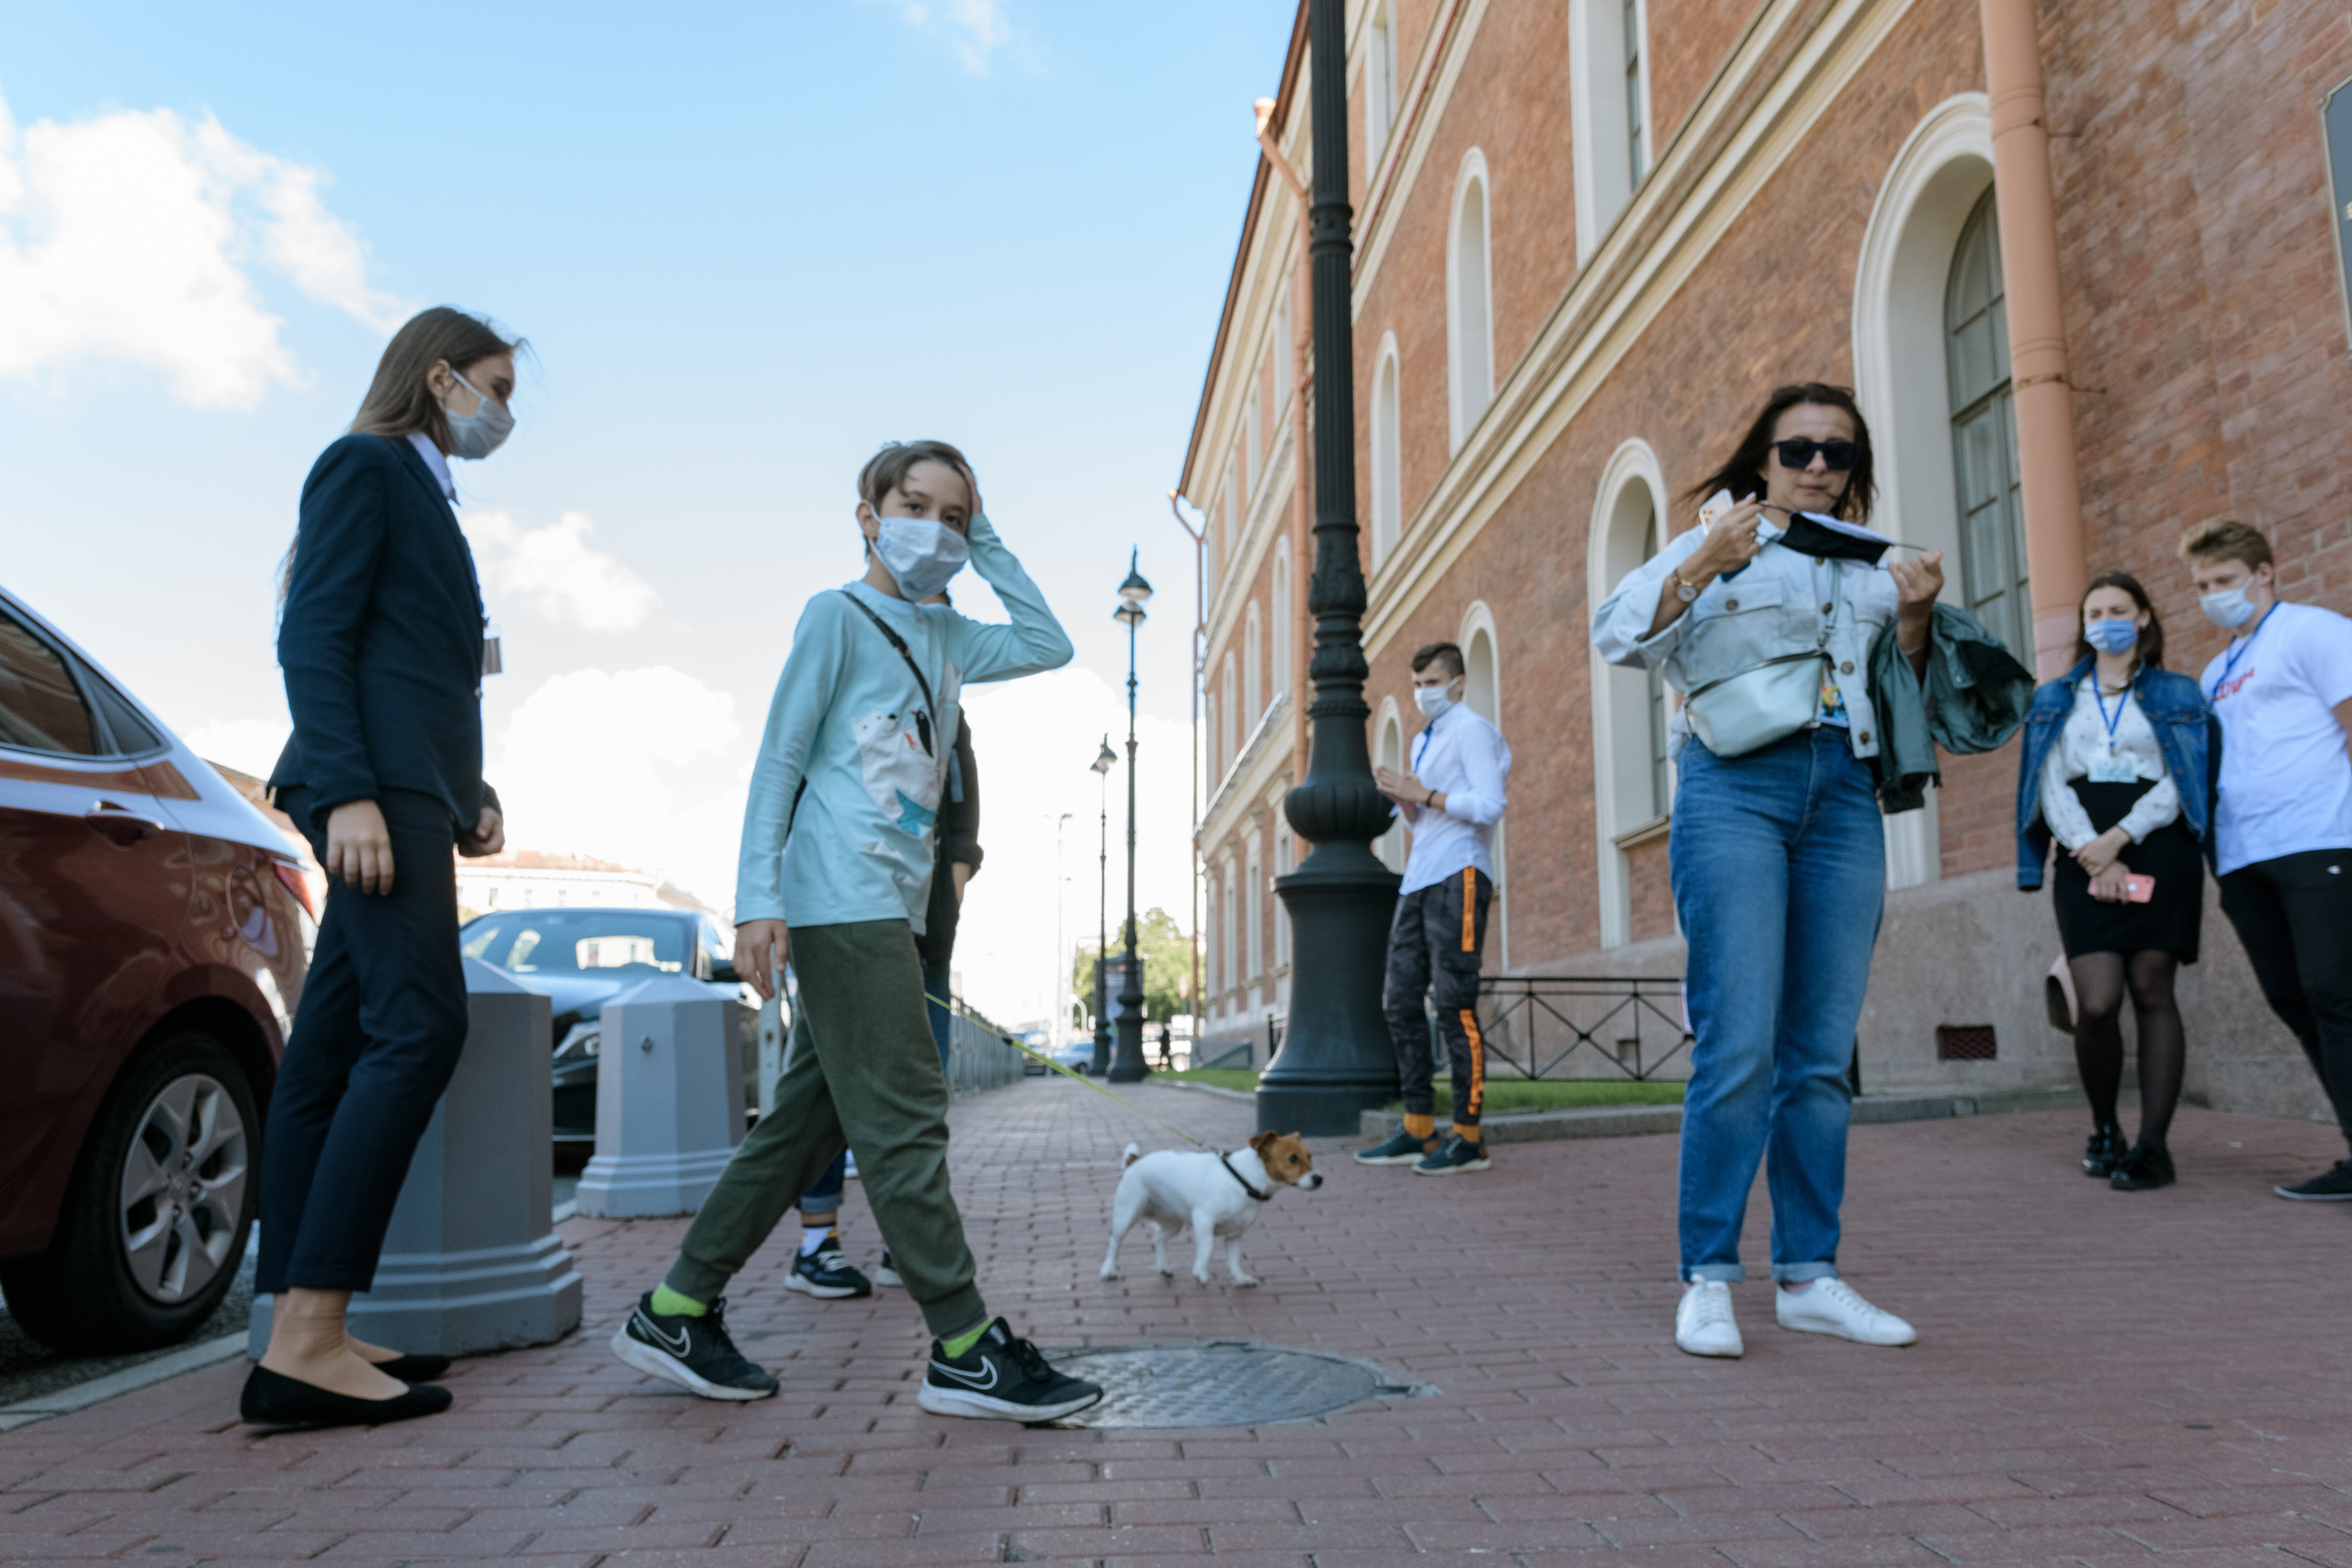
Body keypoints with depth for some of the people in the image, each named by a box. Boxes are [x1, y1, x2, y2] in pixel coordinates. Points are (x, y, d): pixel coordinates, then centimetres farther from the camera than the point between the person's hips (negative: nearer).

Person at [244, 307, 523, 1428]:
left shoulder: (419, 494, 27)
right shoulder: (364, 463, 0)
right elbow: (313, 637, -11)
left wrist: (472, 793, 16)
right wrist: (347, 791, -21)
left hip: (410, 790, 10)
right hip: (376, 779, -10)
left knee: (335, 1049, 5)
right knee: (419, 1026, -19)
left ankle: (302, 1336, 7)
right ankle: (306, 1340, -20)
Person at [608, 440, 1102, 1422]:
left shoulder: (943, 637, 20)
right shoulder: (837, 615, -1)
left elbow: (1048, 646, 22)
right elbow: (779, 761, -6)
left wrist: (987, 547, 18)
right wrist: (758, 898, -14)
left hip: (890, 908, 9)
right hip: (841, 900, -9)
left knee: (811, 1119, 9)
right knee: (903, 1116, -9)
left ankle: (676, 1313, 17)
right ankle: (966, 1349, -6)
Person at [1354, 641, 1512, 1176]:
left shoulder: (1471, 730, -3)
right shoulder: (1423, 741, 24)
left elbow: (1488, 806, -14)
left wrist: (1425, 795, -15)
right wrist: (1402, 799, 8)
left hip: (1456, 877, -9)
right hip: (1418, 881, 9)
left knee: (1454, 1005, -10)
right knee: (1401, 1002, 5)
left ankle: (1468, 1137, -6)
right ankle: (1417, 1131, 9)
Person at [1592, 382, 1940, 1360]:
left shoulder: (1872, 568, 24)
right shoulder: (1713, 544, 12)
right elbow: (1616, 637, -2)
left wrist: (1915, 621, 5)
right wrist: (1703, 566, -16)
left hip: (1843, 796, 5)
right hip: (1735, 784, -5)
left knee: (1823, 1053, 4)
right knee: (1740, 1044, -13)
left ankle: (1808, 1274, 11)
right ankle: (1707, 1279, -6)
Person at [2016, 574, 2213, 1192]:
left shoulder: (2178, 695, 12)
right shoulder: (2055, 700, 17)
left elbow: (2182, 782, 0)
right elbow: (2053, 787, 6)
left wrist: (2119, 837, -14)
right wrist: (2091, 854, -10)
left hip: (2158, 850, -1)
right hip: (2085, 857, 1)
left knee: (2152, 989, -6)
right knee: (2097, 1002, -11)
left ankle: (2152, 1145, -3)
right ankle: (2104, 1128, 11)